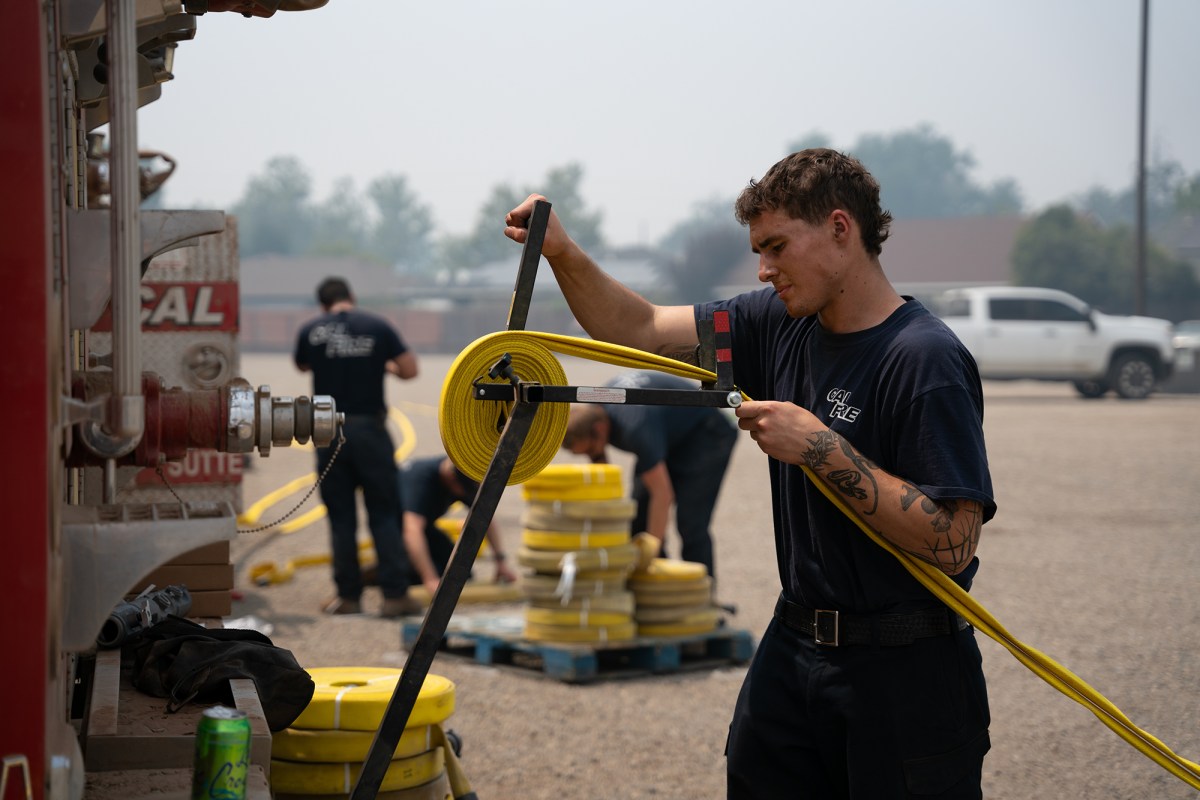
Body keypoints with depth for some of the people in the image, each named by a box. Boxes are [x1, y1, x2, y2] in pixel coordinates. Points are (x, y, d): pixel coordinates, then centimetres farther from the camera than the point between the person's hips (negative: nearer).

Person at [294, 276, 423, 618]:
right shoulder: (378, 327, -3)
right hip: (369, 429, -1)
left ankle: (348, 596, 10)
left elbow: (301, 365, 19)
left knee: (341, 517, 8)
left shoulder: (310, 331, 0)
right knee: (384, 513, 4)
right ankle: (395, 594, 0)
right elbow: (410, 369, -4)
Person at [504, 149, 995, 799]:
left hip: (901, 670, -7)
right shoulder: (779, 323, 4)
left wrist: (820, 447, -23)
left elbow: (952, 543, -24)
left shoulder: (925, 359, -18)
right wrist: (563, 254, -6)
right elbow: (637, 330, 10)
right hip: (794, 647, 7)